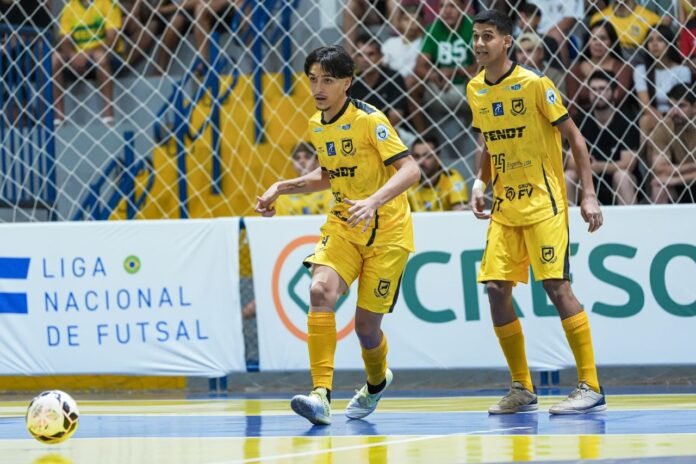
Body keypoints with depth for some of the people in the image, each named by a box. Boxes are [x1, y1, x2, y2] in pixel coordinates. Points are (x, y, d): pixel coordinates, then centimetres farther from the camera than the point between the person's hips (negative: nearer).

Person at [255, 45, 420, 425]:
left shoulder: (369, 120, -16)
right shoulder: (317, 126, 5)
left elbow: (410, 170, -24)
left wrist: (374, 201, -39)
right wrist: (281, 188, 12)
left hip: (386, 230, -5)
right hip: (342, 226, 5)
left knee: (366, 326, -2)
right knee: (321, 290, -25)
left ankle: (376, 383, 35)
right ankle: (321, 395, -31)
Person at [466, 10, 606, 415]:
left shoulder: (534, 85, -11)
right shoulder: (475, 91, 7)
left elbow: (574, 137, -8)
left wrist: (589, 194, -14)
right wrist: (480, 182, 4)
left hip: (543, 202, -6)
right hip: (504, 206, 6)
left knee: (557, 286, -12)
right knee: (496, 290, -1)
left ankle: (591, 388, -8)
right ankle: (523, 389, 11)